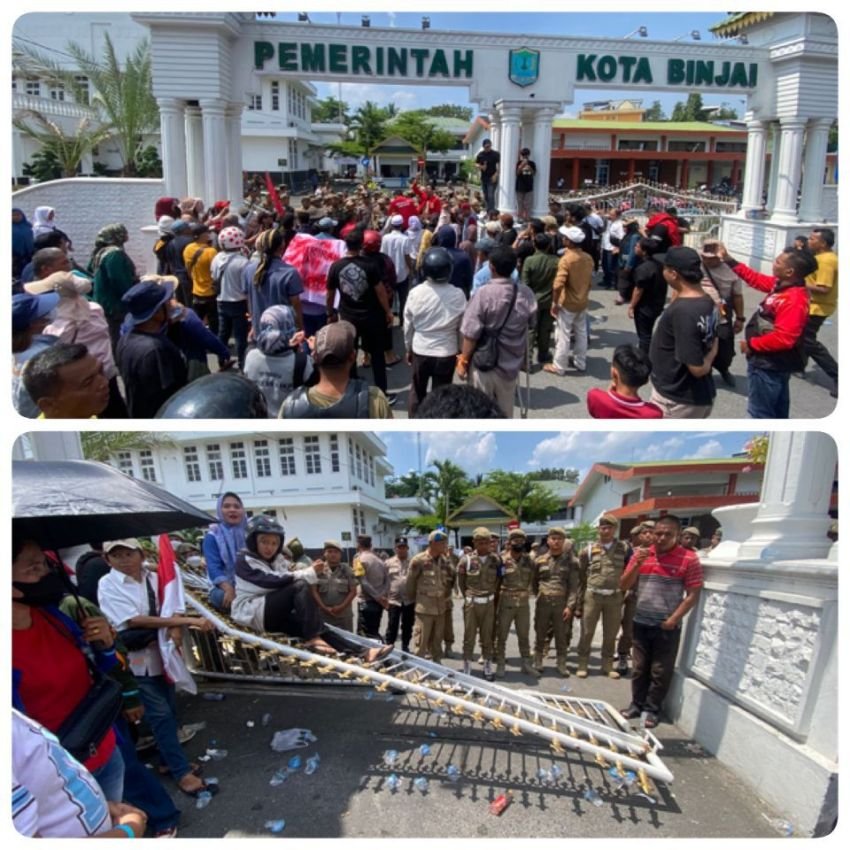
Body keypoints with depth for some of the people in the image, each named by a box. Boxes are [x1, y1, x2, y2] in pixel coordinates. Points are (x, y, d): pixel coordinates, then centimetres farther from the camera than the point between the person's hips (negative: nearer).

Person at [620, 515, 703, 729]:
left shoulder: (688, 559, -10)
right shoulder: (641, 555, 2)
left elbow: (693, 594, -9)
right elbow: (624, 586, 2)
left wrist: (674, 619, -14)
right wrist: (637, 564, -15)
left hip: (667, 626, -4)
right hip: (641, 623, 4)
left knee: (660, 671, 6)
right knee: (639, 667, 14)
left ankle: (652, 710, 20)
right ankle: (637, 704, 27)